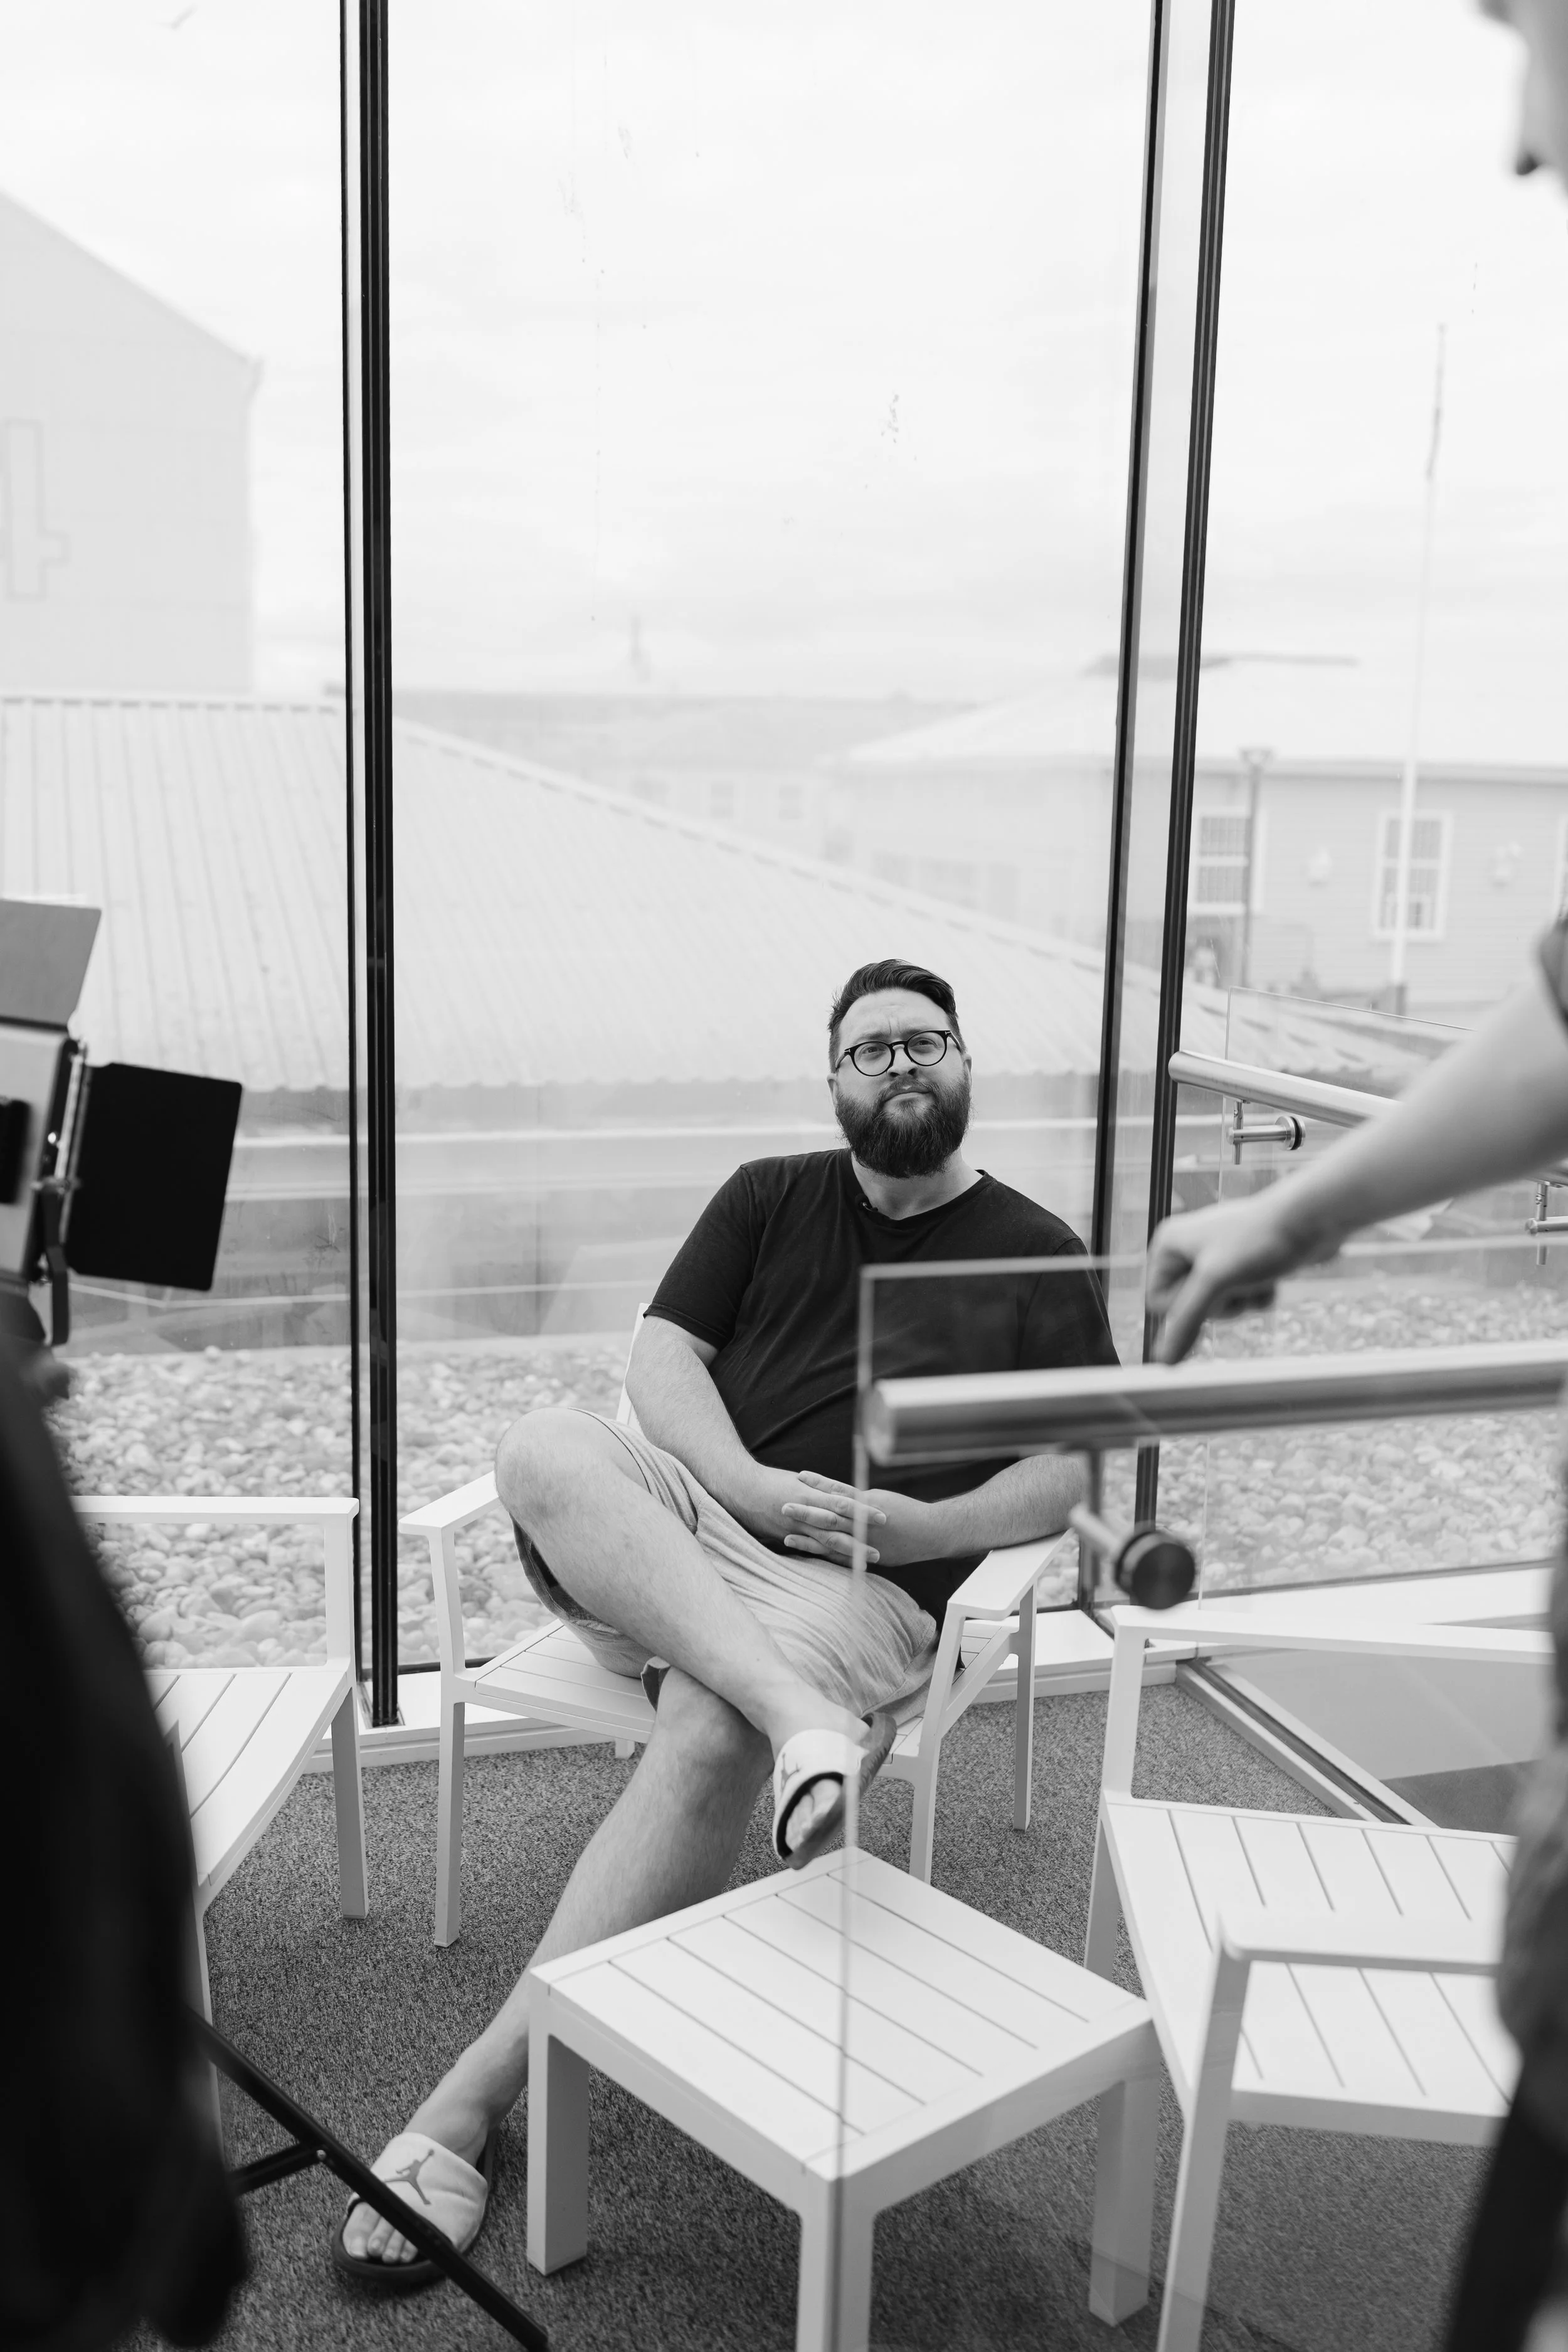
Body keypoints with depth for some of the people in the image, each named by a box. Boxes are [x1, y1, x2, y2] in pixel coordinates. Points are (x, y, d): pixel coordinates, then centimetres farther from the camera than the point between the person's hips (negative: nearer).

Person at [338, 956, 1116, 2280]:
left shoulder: (1038, 1258, 12)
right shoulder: (768, 1199, 18)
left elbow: (1065, 1477, 5)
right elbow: (663, 1357, 7)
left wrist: (927, 1527, -13)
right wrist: (749, 1484, -12)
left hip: (861, 1587, -2)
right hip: (674, 1537, 3)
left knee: (709, 1737, -35)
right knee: (547, 1447, -31)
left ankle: (473, 2097, -28)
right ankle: (798, 1715, -44)